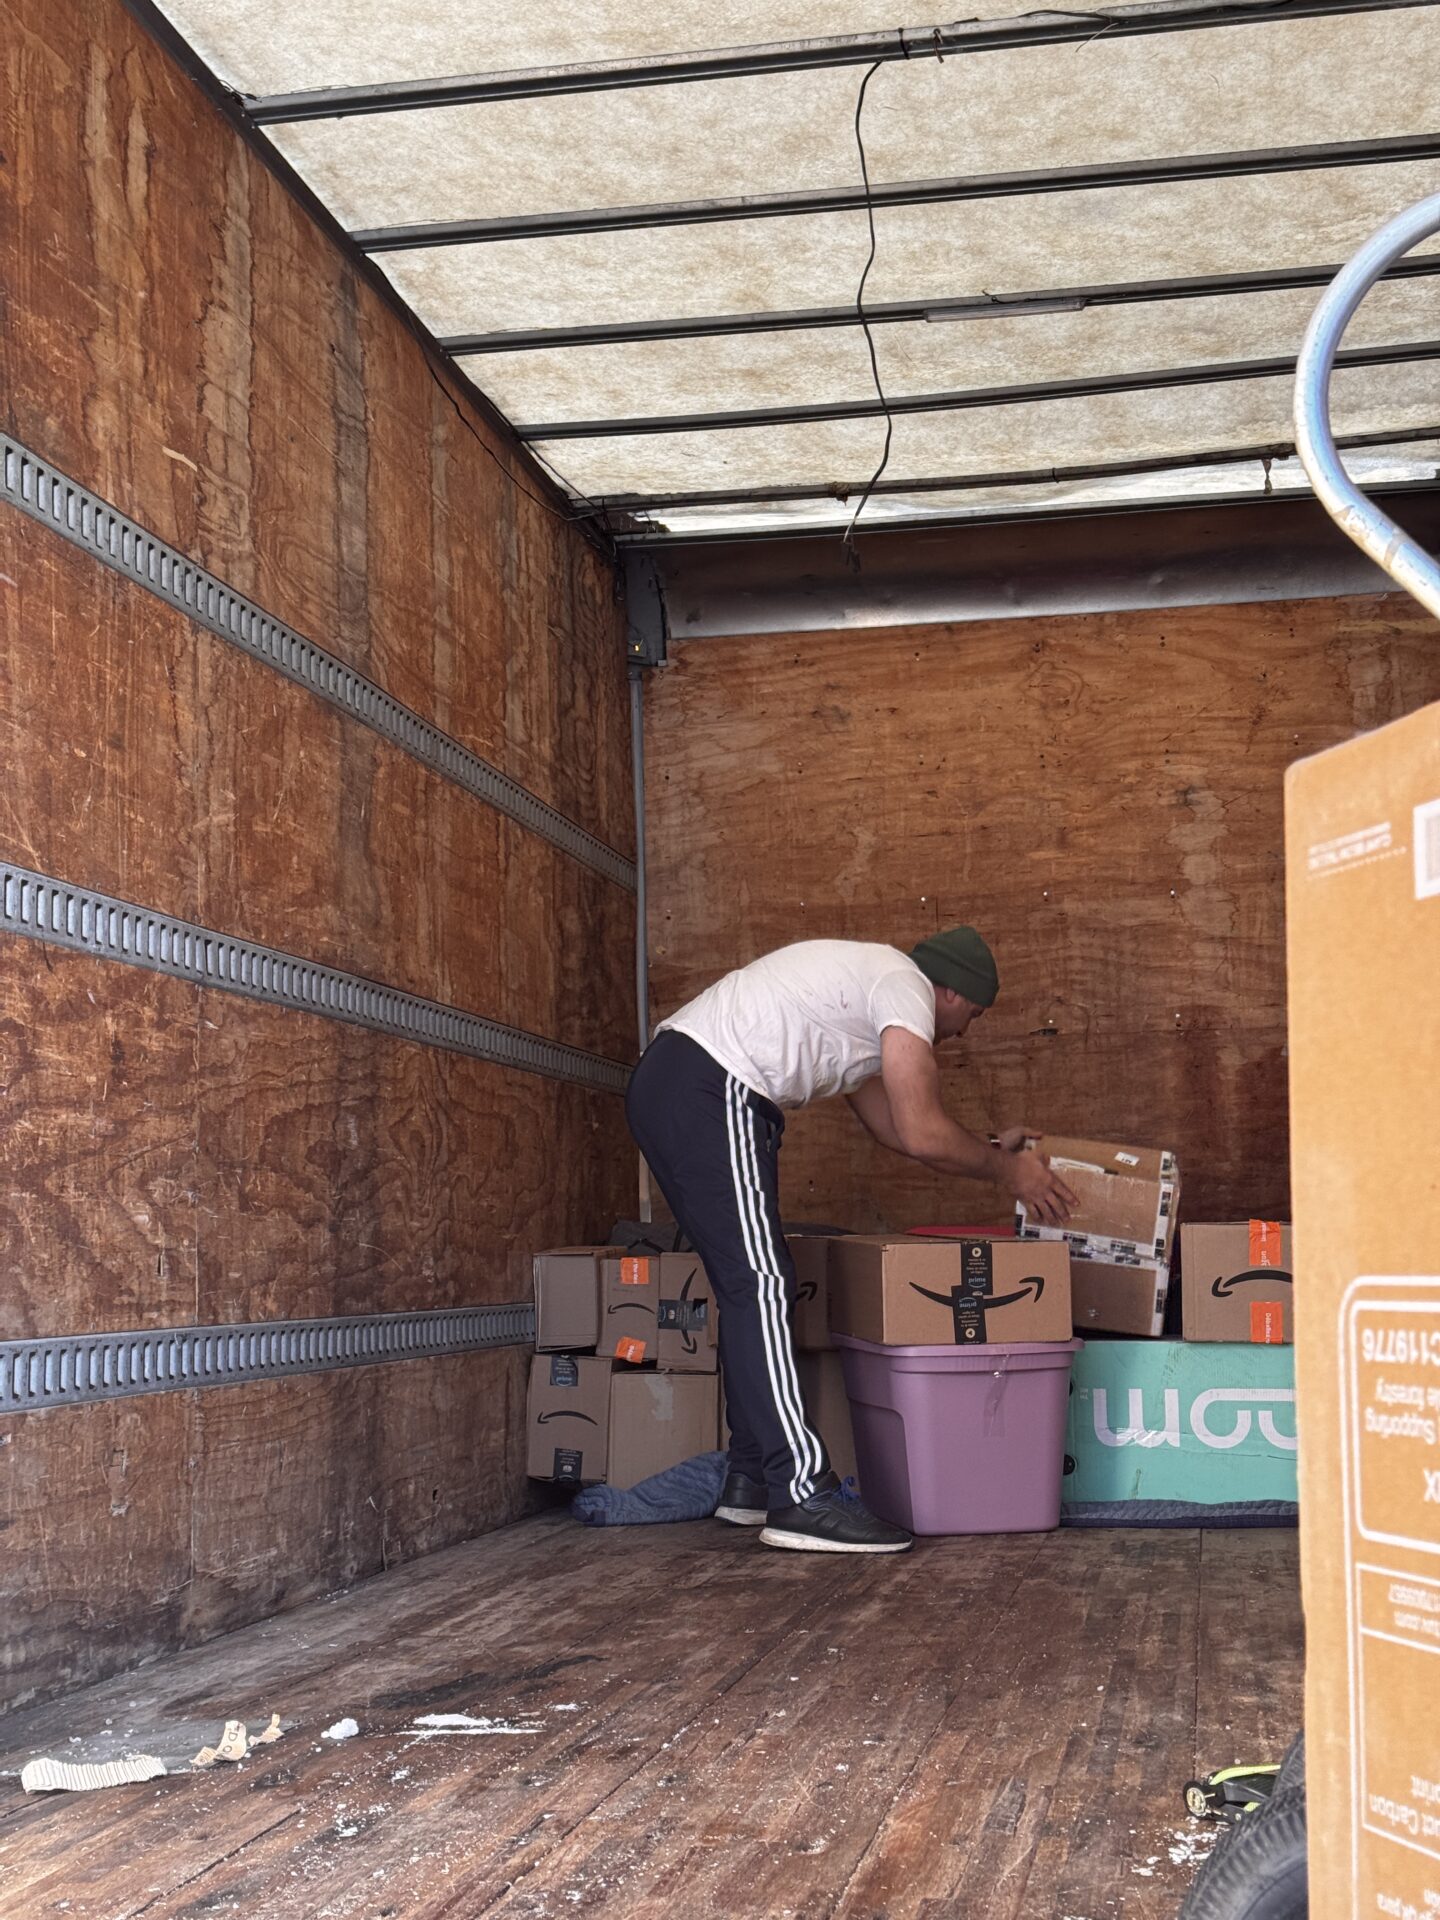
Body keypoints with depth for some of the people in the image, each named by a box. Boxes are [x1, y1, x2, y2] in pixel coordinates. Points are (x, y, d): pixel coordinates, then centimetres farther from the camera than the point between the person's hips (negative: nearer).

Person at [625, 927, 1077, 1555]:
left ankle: (752, 1480, 19)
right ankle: (801, 1496, -15)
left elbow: (895, 1128, 35)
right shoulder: (907, 986, -3)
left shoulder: (865, 990, 28)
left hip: (667, 1088, 11)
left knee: (752, 1288, 14)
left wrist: (993, 1150, 40)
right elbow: (924, 1136, -9)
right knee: (761, 1285, -13)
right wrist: (1006, 1171, 7)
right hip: (709, 1095, -11)